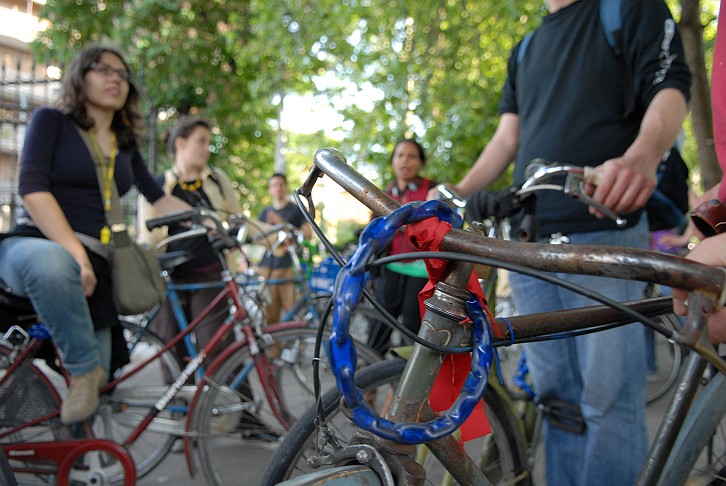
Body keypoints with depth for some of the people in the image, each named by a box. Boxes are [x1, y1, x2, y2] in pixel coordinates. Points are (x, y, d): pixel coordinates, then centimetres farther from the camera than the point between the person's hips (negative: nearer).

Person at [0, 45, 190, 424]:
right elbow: (32, 188, -12)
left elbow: (159, 199, 18)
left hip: (96, 264, 5)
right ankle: (84, 368, -23)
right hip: (35, 245, -5)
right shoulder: (51, 121, 2)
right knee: (52, 264, -43)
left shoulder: (125, 146, 18)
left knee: (98, 383, -7)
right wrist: (75, 250, -23)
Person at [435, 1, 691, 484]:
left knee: (607, 397, -5)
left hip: (602, 231, -5)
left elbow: (670, 87, -5)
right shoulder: (525, 50, 25)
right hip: (529, 243, 6)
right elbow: (508, 137, 19)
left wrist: (642, 156, -28)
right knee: (555, 395, 10)